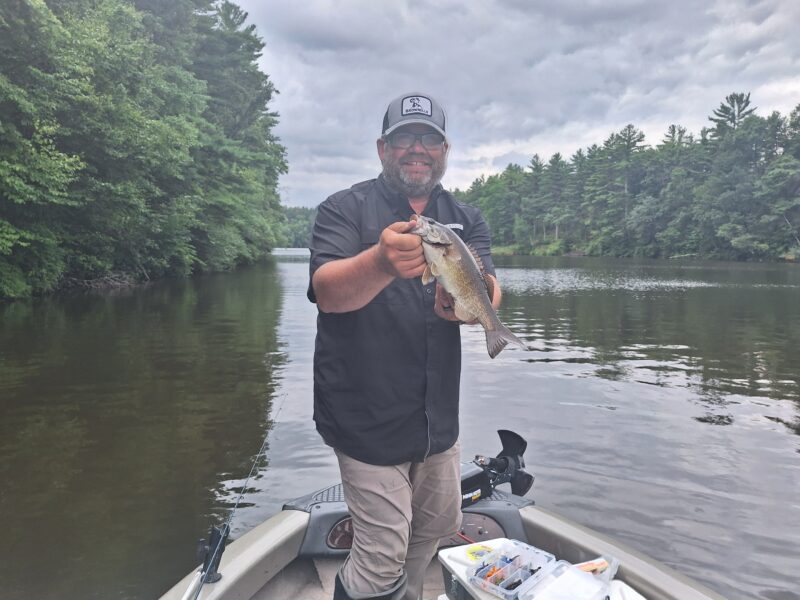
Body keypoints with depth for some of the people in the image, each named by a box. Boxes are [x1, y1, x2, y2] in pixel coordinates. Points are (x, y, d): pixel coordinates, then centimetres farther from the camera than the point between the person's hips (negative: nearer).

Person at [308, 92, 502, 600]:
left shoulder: (467, 221, 6)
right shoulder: (346, 209, -6)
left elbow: (490, 295, -12)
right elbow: (326, 291, -24)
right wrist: (381, 263, -46)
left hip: (440, 416, 5)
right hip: (369, 418, -5)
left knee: (438, 528, 21)